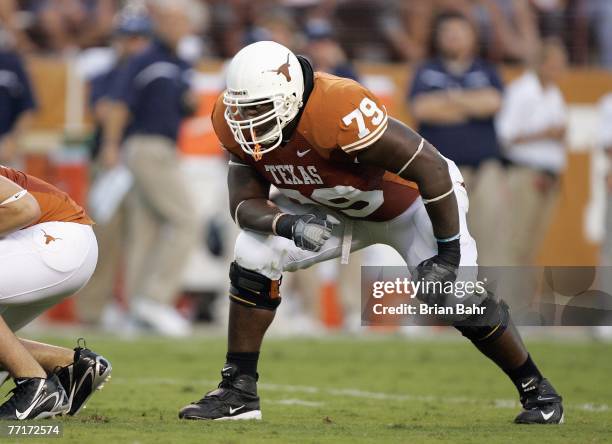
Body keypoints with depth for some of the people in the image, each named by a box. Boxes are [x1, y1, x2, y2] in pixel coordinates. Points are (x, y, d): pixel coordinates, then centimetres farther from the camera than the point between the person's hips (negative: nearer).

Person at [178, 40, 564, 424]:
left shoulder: (339, 112, -41)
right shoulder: (236, 124, -21)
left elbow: (431, 167, -36)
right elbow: (245, 203, -14)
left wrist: (449, 252, -29)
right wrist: (291, 226, -38)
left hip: (413, 200, -6)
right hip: (335, 209, 6)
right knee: (253, 259, -12)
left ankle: (538, 391, 7)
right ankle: (239, 391, -1)